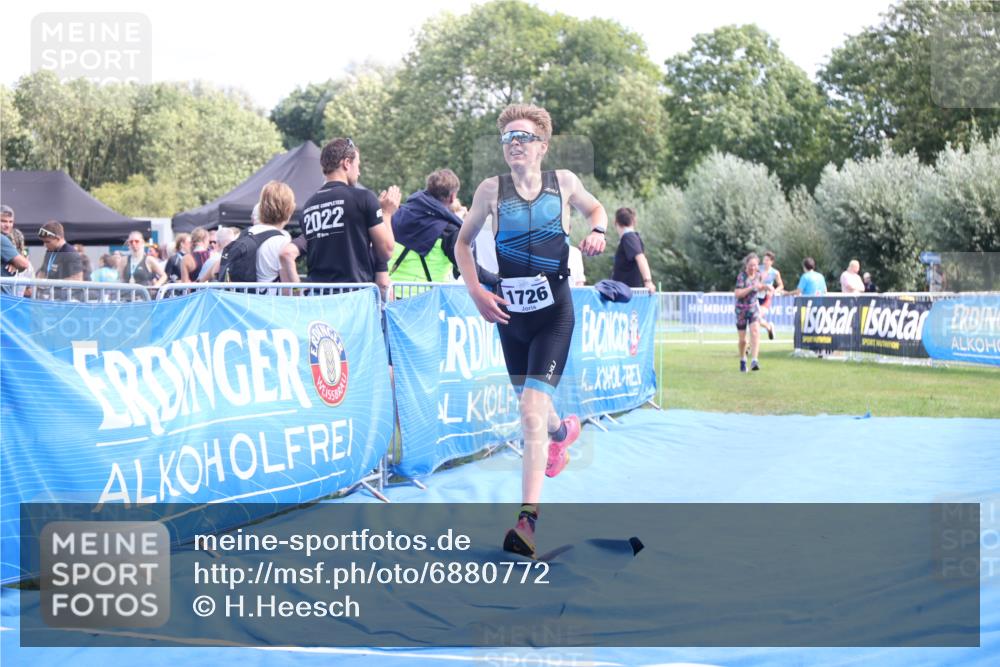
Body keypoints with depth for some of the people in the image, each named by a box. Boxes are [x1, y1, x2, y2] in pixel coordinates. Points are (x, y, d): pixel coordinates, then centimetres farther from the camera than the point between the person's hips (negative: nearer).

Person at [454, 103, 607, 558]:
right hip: (511, 314, 3)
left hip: (553, 314, -3)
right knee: (530, 404, 19)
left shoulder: (563, 182, -2)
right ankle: (563, 430, 58)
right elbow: (463, 242, 8)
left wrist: (596, 230, -4)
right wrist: (477, 292, -5)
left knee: (532, 410, -17)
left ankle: (528, 518, -20)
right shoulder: (492, 190, -3)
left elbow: (594, 208, 19)